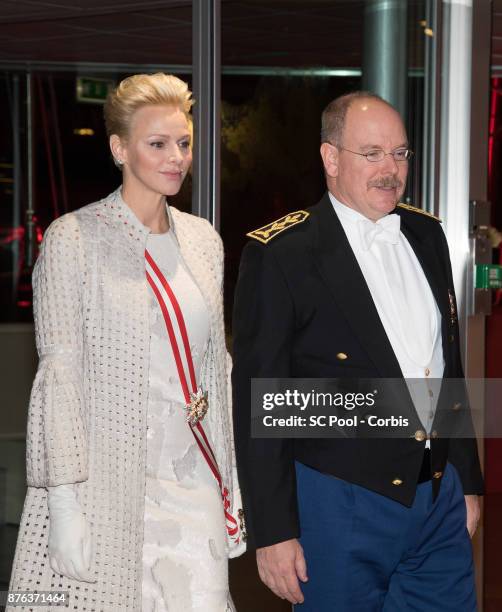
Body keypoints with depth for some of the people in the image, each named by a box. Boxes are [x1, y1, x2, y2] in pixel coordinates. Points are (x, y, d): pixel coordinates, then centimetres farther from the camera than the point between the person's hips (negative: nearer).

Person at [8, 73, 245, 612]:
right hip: (108, 478, -5)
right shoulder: (74, 239, -6)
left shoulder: (202, 239, 11)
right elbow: (58, 371, -9)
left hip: (195, 477, 5)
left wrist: (230, 478, 13)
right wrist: (64, 502, -15)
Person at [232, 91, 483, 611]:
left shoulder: (426, 236, 10)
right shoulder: (281, 255, -10)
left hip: (441, 502, 6)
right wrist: (272, 531, -12)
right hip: (340, 504, -5)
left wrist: (467, 479, 18)